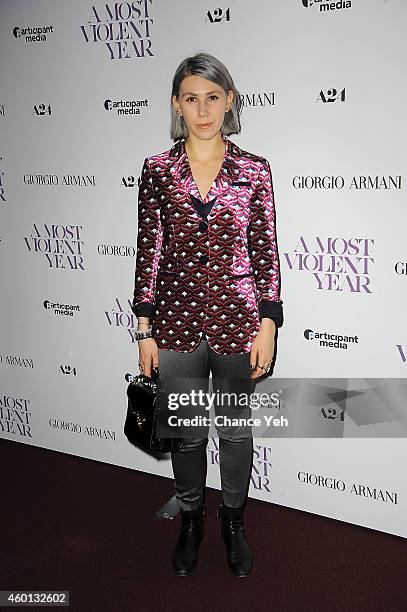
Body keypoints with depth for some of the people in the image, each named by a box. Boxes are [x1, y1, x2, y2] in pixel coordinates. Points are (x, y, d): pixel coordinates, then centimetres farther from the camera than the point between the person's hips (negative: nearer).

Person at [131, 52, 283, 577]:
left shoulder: (253, 170, -1)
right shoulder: (157, 170, 1)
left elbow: (265, 251, -1)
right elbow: (149, 250, 1)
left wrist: (268, 326, -5)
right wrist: (144, 328, -1)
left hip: (237, 320, 0)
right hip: (177, 321, 1)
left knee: (235, 429, 14)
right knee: (187, 431, 14)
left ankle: (233, 521, 38)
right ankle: (190, 520, 38)